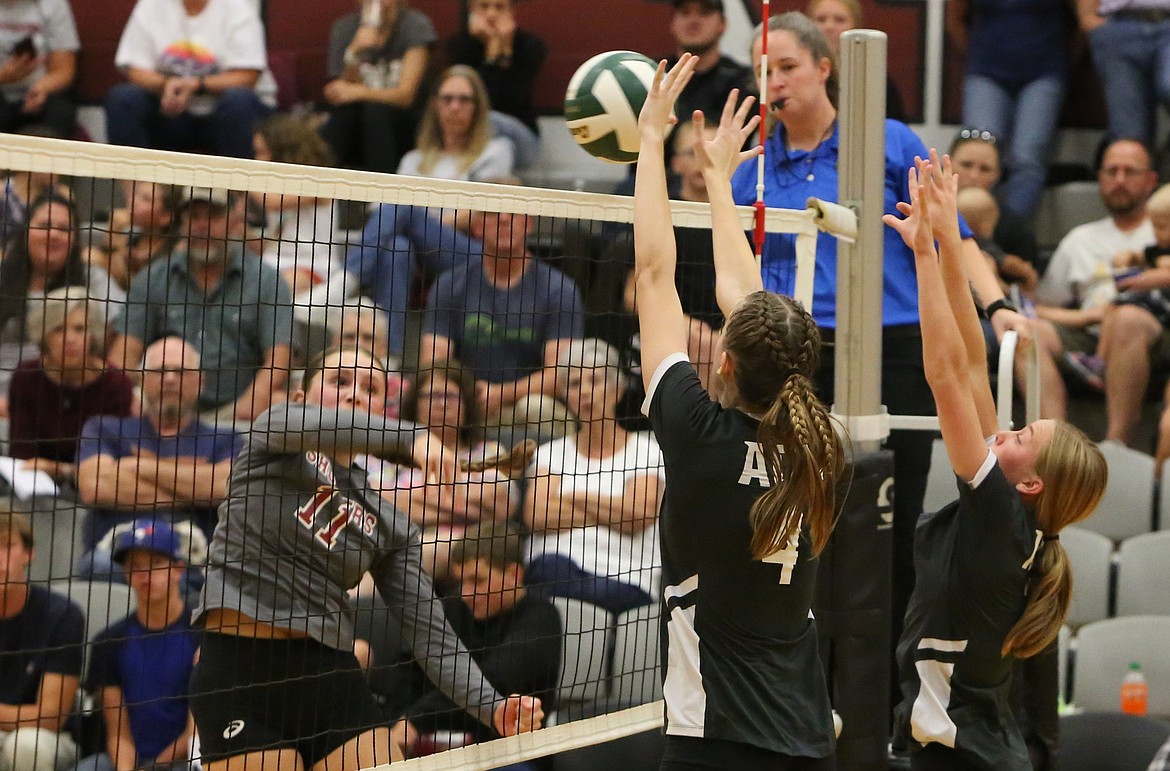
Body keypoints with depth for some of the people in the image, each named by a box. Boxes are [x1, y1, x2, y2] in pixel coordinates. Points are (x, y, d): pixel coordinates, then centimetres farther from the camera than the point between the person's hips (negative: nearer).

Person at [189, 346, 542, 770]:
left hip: (331, 675, 4)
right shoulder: (269, 434, 5)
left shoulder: (389, 523, 13)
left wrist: (491, 707, -7)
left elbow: (428, 629, 8)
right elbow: (300, 424, -20)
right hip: (240, 673, -4)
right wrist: (410, 437, -33)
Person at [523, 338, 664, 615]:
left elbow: (638, 516, -3)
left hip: (624, 580, -2)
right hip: (553, 571, 2)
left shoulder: (646, 451, 15)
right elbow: (536, 516, 3)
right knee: (553, 564, -37)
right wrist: (611, 513, 1)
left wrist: (574, 498, 7)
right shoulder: (551, 453, 22)